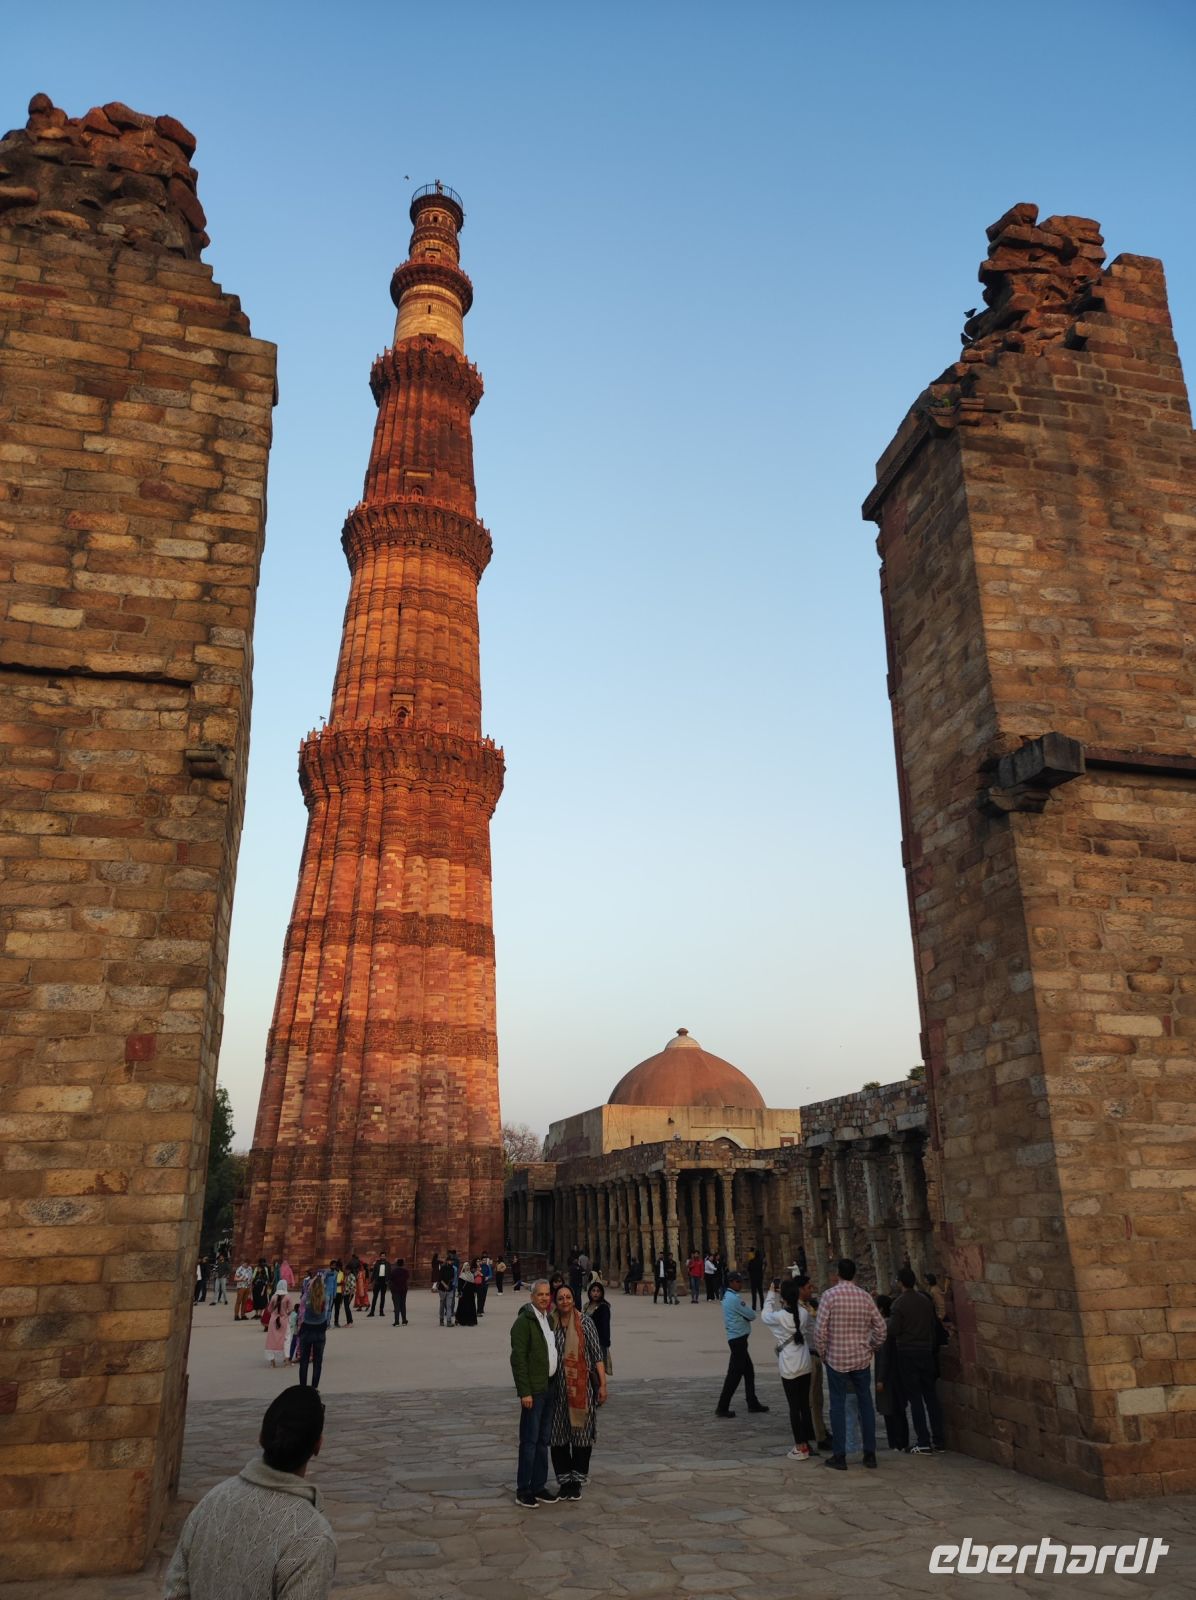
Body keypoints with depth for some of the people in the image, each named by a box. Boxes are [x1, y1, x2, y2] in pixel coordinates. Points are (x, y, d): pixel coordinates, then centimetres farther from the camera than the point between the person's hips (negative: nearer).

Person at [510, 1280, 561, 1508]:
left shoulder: (548, 1319, 12)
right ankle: (523, 1491, 7)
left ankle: (539, 1486, 23)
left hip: (549, 1386, 8)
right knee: (529, 1441, -2)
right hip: (533, 1390, -8)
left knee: (543, 1440, 14)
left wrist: (555, 1384, 12)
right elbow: (518, 1359, -17)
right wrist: (524, 1392, -19)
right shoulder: (524, 1322, -14)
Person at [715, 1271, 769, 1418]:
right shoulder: (734, 1298, -18)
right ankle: (722, 1407, -3)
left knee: (748, 1371, 17)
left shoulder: (728, 1296, 12)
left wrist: (747, 1315, -6)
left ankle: (752, 1403, 25)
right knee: (735, 1373, -6)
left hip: (736, 1338, 10)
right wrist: (750, 1313, 7)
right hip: (738, 1338, -10)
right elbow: (752, 1315, -14)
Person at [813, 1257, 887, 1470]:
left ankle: (839, 1456, 8)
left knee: (838, 1405, 4)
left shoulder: (830, 1295, -12)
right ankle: (870, 1454, 18)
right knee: (865, 1403, 13)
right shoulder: (865, 1296, -1)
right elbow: (881, 1328, 2)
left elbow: (820, 1329, -13)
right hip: (862, 1358, 3)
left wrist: (822, 1352, 2)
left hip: (837, 1359, -3)